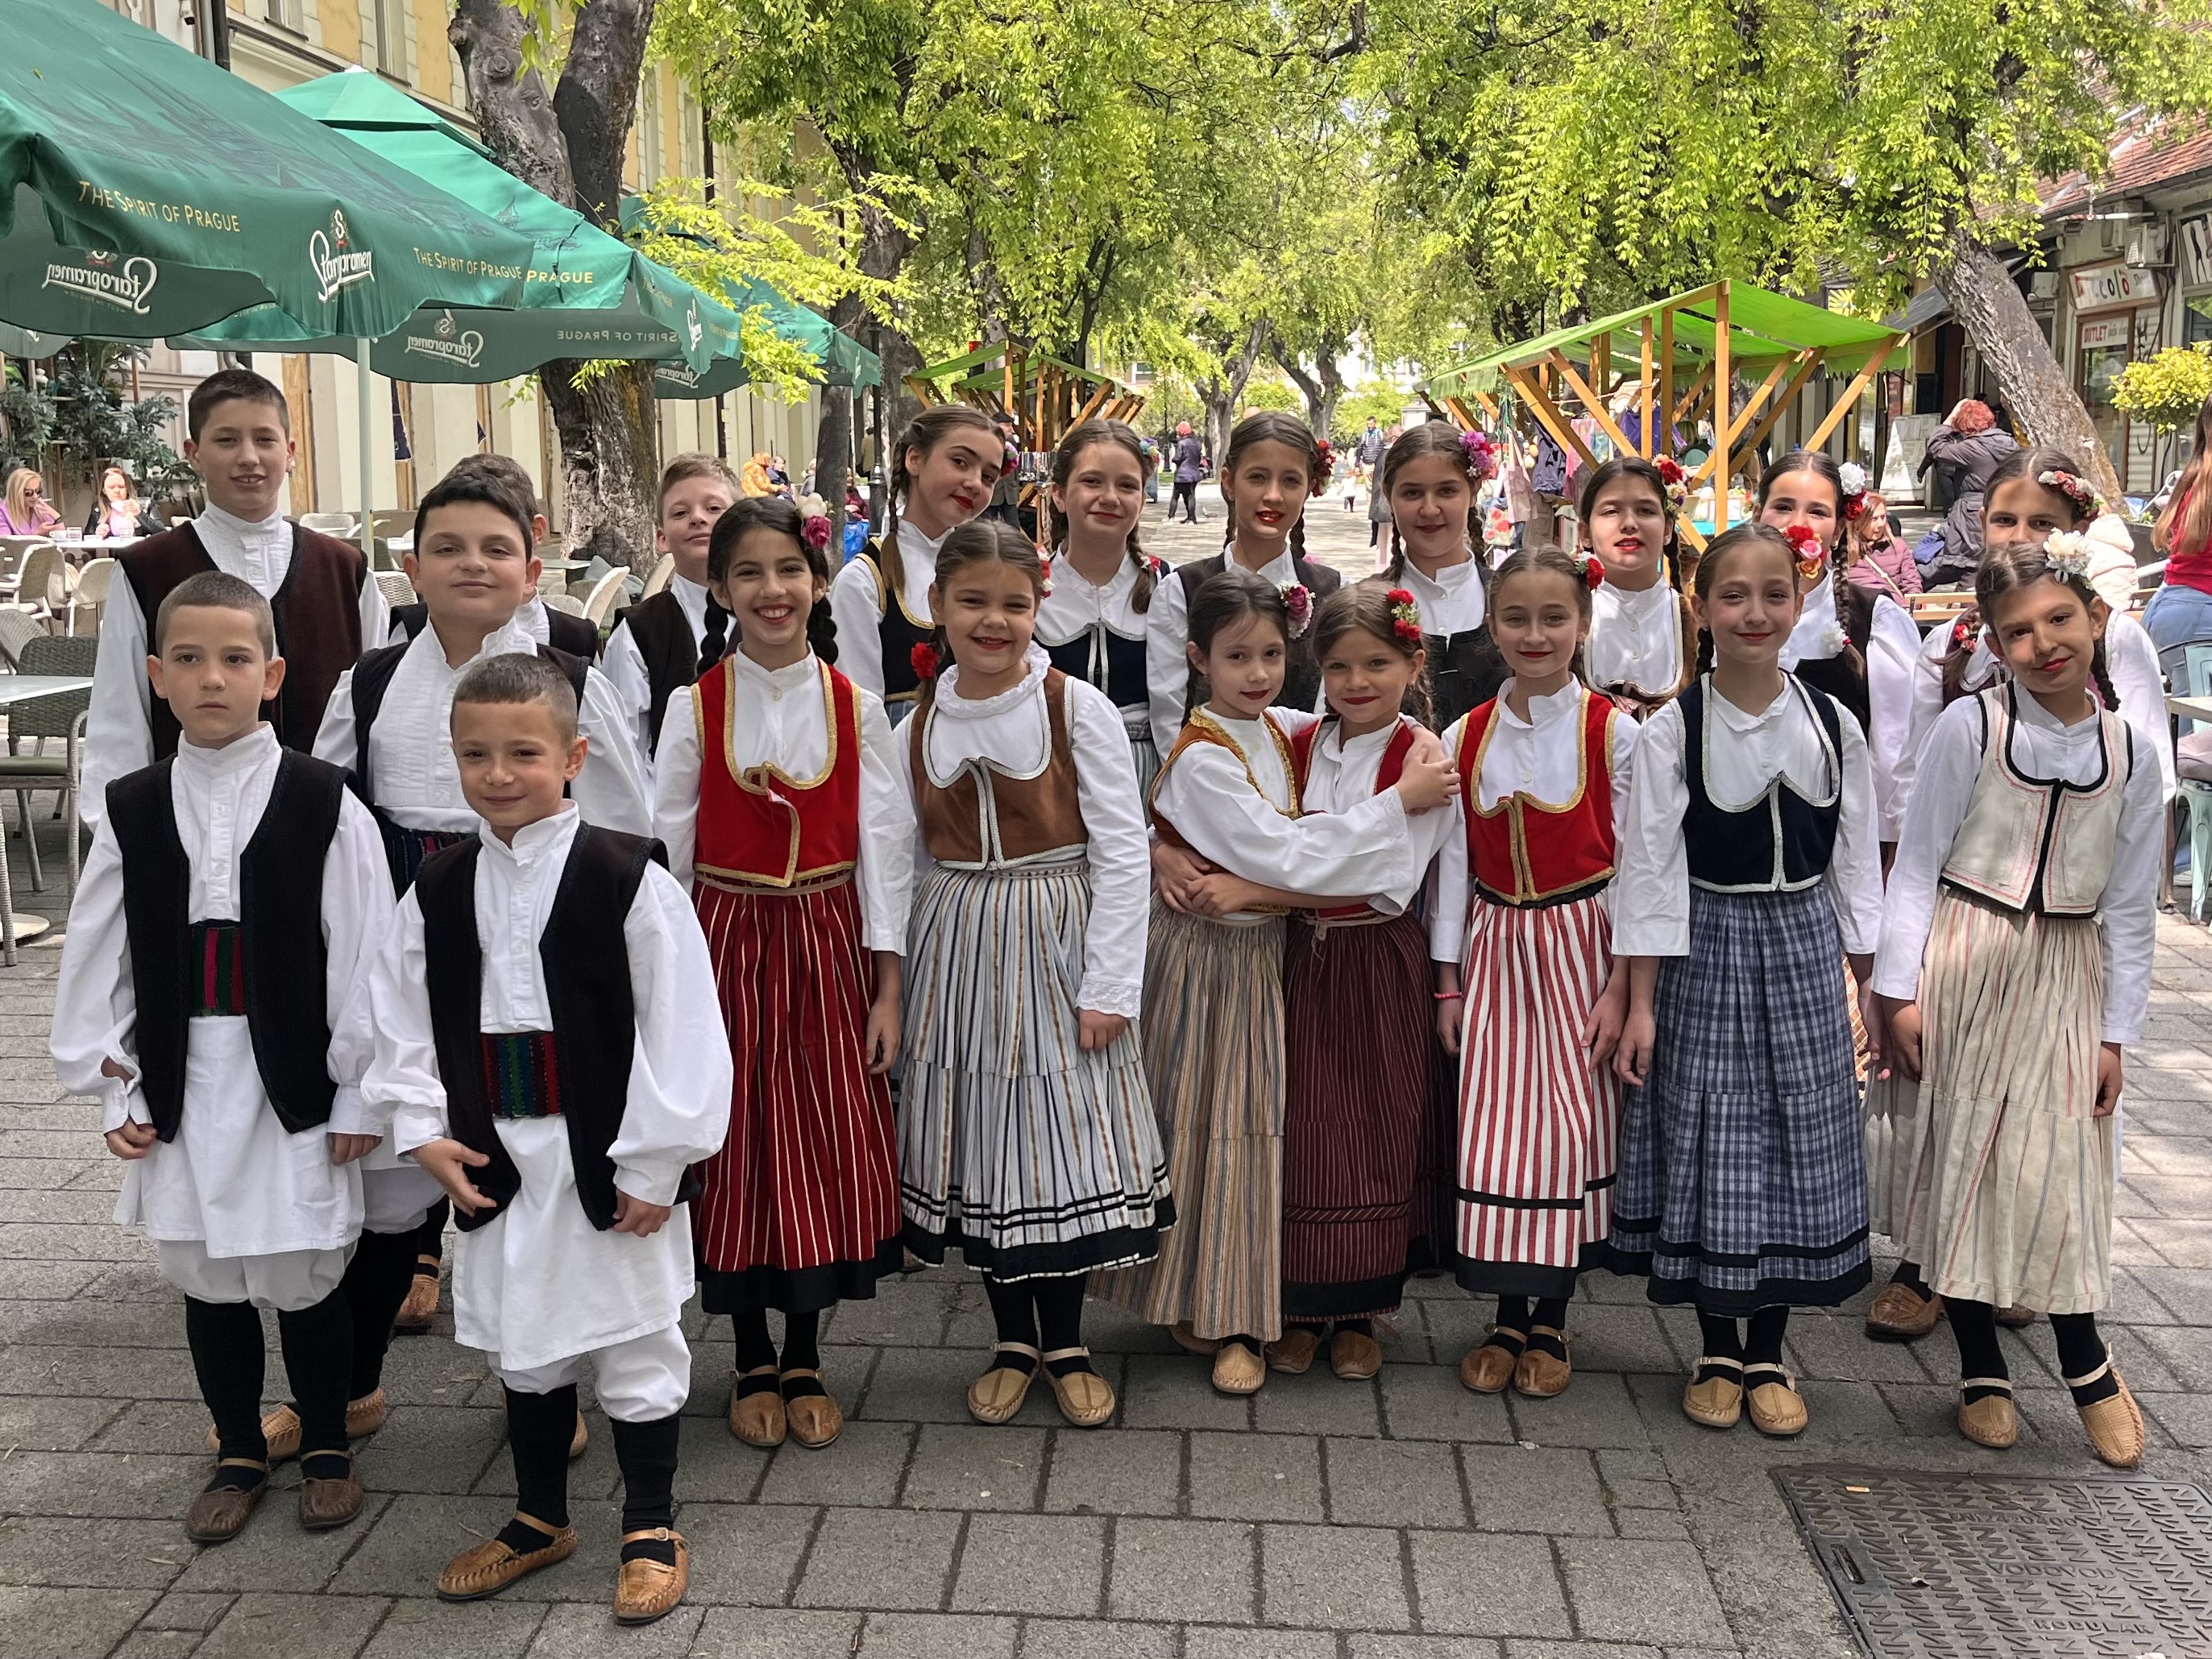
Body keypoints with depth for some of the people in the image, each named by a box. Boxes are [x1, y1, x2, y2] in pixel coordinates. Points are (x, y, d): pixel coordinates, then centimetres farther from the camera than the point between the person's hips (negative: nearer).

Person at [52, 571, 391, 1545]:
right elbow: (96, 959, 6)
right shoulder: (131, 811, 1)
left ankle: (326, 1447, 29)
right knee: (205, 1275, 14)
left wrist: (360, 1091, -6)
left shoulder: (322, 804, -8)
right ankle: (239, 1455, 33)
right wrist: (114, 1087, 3)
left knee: (302, 1276, 7)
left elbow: (363, 954, -7)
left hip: (292, 1081, -3)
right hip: (180, 1083, 3)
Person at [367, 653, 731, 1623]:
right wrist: (423, 1128, -2)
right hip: (494, 1156, 5)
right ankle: (539, 1518, 37)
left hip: (606, 1154, -5)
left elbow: (679, 1027, -14)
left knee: (634, 1341, 7)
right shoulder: (438, 891, 1)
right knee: (519, 1342, 19)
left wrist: (654, 1161, -13)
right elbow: (402, 1019, 9)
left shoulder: (627, 880, -14)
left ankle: (652, 1529, 24)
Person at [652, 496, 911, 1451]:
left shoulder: (855, 708, -2)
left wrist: (886, 986, -4)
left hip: (829, 946, 1)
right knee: (738, 1149, 6)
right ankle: (752, 1363, 24)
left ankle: (805, 1359, 23)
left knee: (826, 1150, 6)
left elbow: (883, 844, -2)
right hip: (728, 943, 0)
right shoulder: (696, 708, -4)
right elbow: (666, 852, -1)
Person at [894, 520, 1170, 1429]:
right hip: (956, 947, 3)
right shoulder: (919, 722, 4)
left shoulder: (1077, 707, -9)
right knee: (977, 1140, 8)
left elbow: (1121, 850, -10)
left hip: (1057, 941, -3)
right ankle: (1012, 1340, 25)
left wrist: (1109, 984, -13)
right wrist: (903, 976, 7)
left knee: (1065, 1139, 2)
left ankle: (1066, 1345, 21)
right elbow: (915, 859, 10)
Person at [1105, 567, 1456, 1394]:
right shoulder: (1202, 757, -19)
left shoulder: (1283, 729, 3)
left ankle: (1234, 1310, 22)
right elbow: (1287, 858, -22)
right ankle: (1203, 1307, 14)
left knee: (1253, 1117, 10)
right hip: (1203, 955, -7)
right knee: (1207, 1122, 1)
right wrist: (1400, 799, -19)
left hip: (1261, 948, 7)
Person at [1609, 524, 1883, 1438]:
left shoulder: (1831, 723, 1)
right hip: (1707, 948, -3)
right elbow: (1650, 866, -8)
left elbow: (1855, 857, 6)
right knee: (1709, 1145, 3)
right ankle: (1717, 1352, 21)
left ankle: (1769, 1352, 22)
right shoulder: (1673, 729, -7)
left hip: (1803, 950, 3)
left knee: (1797, 1140, 7)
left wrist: (1871, 983, 4)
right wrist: (1640, 1005, -10)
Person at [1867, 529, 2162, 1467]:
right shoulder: (1971, 727, -7)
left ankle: (2086, 1365, 21)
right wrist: (1898, 991, -9)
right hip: (1961, 967, -1)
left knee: (2056, 1171, -1)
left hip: (2064, 979, 2)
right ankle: (1982, 1370, 20)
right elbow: (1918, 862, -5)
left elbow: (2131, 906, 6)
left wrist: (2117, 1030, 4)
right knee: (1959, 1163, 4)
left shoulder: (2129, 754, 2)